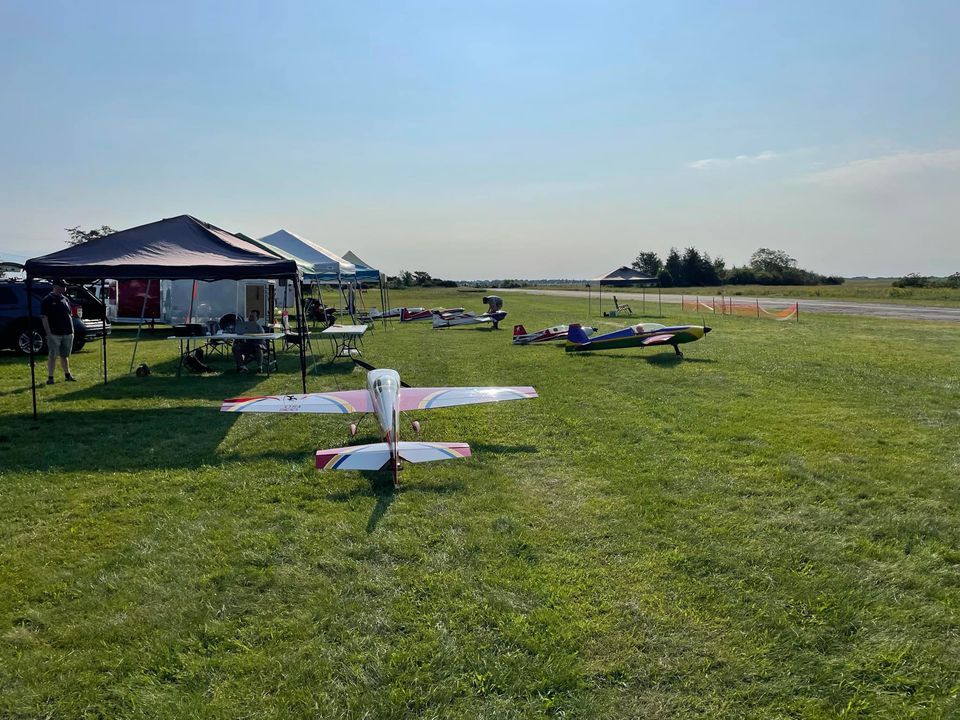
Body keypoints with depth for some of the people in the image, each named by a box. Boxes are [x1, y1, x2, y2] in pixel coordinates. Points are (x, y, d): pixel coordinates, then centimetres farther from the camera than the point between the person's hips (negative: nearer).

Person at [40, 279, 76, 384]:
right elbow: (44, 318, -8)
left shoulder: (66, 299, 14)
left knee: (65, 355, 14)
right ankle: (50, 377, 1)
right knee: (52, 356, -2)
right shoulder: (47, 300, -5)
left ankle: (67, 375, 22)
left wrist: (72, 330, 13)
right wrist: (48, 333, -14)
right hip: (54, 333, -6)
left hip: (67, 333, 6)